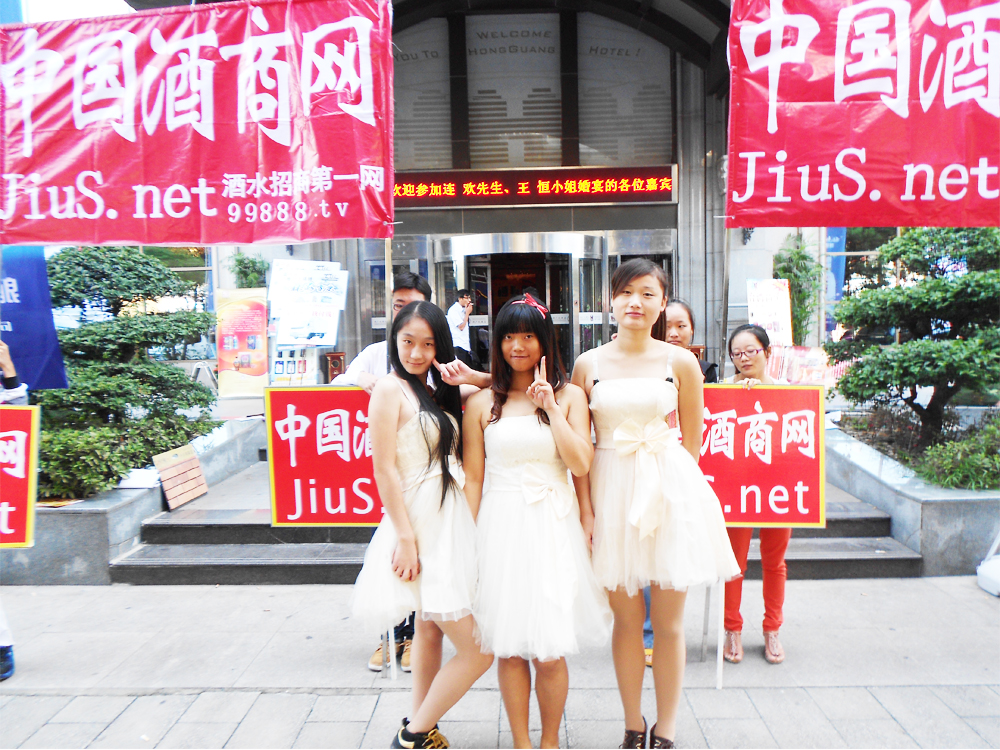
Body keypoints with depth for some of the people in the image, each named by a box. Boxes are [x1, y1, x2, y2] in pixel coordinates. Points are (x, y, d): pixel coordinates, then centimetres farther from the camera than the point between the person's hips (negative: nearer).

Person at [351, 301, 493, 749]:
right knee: (477, 650, -5)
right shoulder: (390, 390, -11)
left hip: (449, 523, 9)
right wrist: (405, 537, -17)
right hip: (421, 527, -8)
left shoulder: (436, 393, 13)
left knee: (431, 628, 19)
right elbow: (384, 469, -14)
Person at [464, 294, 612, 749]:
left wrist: (552, 407, -8)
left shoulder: (569, 395, 6)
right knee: (508, 648, 6)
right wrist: (468, 542, 2)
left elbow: (580, 465, -5)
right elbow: (473, 479, 6)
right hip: (500, 527, 1)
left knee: (550, 652, 2)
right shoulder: (483, 403, 5)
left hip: (553, 528, 0)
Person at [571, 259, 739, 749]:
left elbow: (692, 442, 7)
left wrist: (663, 479, 3)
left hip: (670, 490, 0)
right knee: (626, 618, 10)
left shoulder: (681, 363, 1)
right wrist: (584, 504, -4)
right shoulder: (588, 365, 2)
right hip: (612, 492, 1)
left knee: (668, 622, 8)